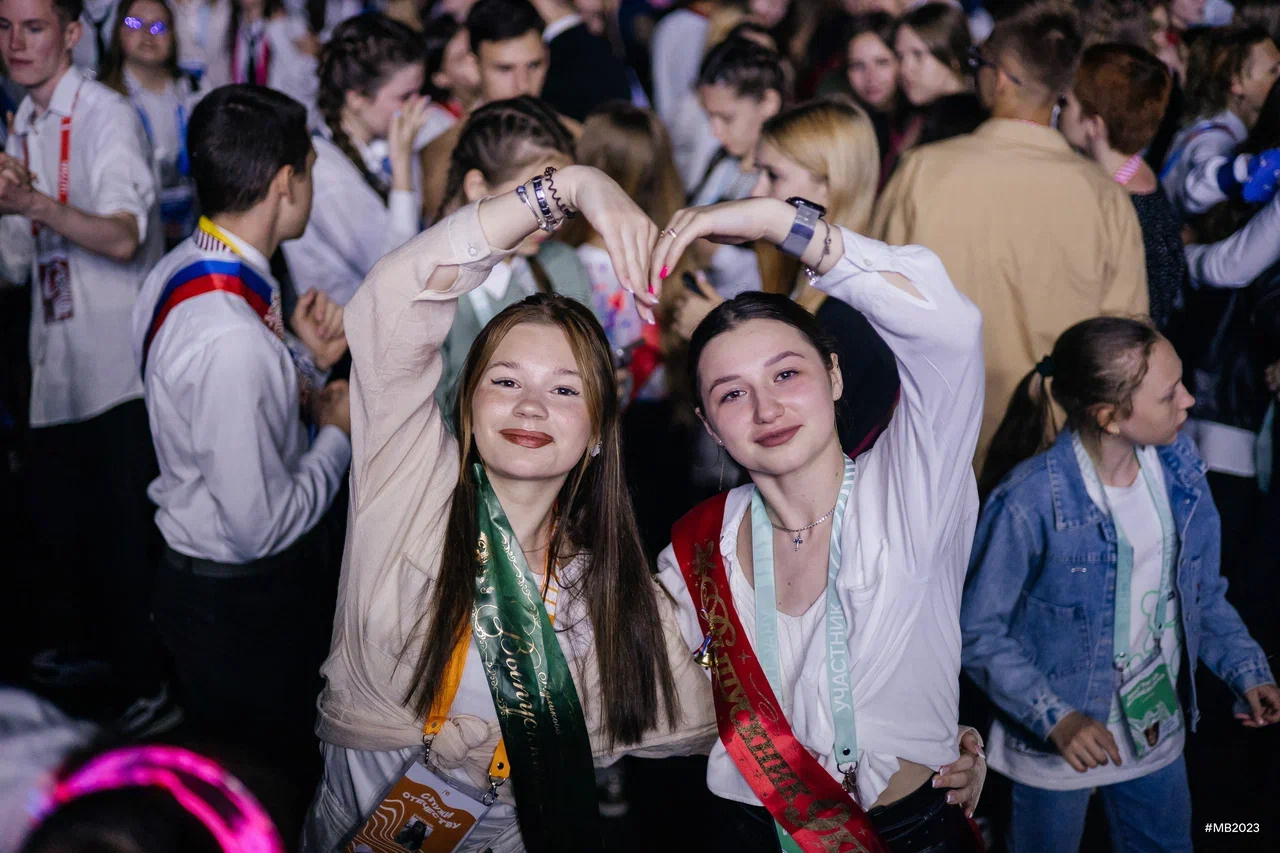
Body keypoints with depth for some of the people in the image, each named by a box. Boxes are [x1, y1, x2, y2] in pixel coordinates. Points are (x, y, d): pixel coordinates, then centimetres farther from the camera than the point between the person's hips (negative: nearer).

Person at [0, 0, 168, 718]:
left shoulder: (108, 116, -11)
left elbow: (123, 237, -26)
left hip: (119, 368, -8)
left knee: (121, 534, -4)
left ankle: (156, 685, 10)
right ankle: (75, 647, 39)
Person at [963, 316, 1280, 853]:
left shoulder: (1176, 465, -8)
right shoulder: (1028, 502, -28)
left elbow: (1202, 592, 5)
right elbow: (978, 632, -19)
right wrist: (1055, 718, -26)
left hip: (1159, 725, 6)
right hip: (1060, 746, -5)